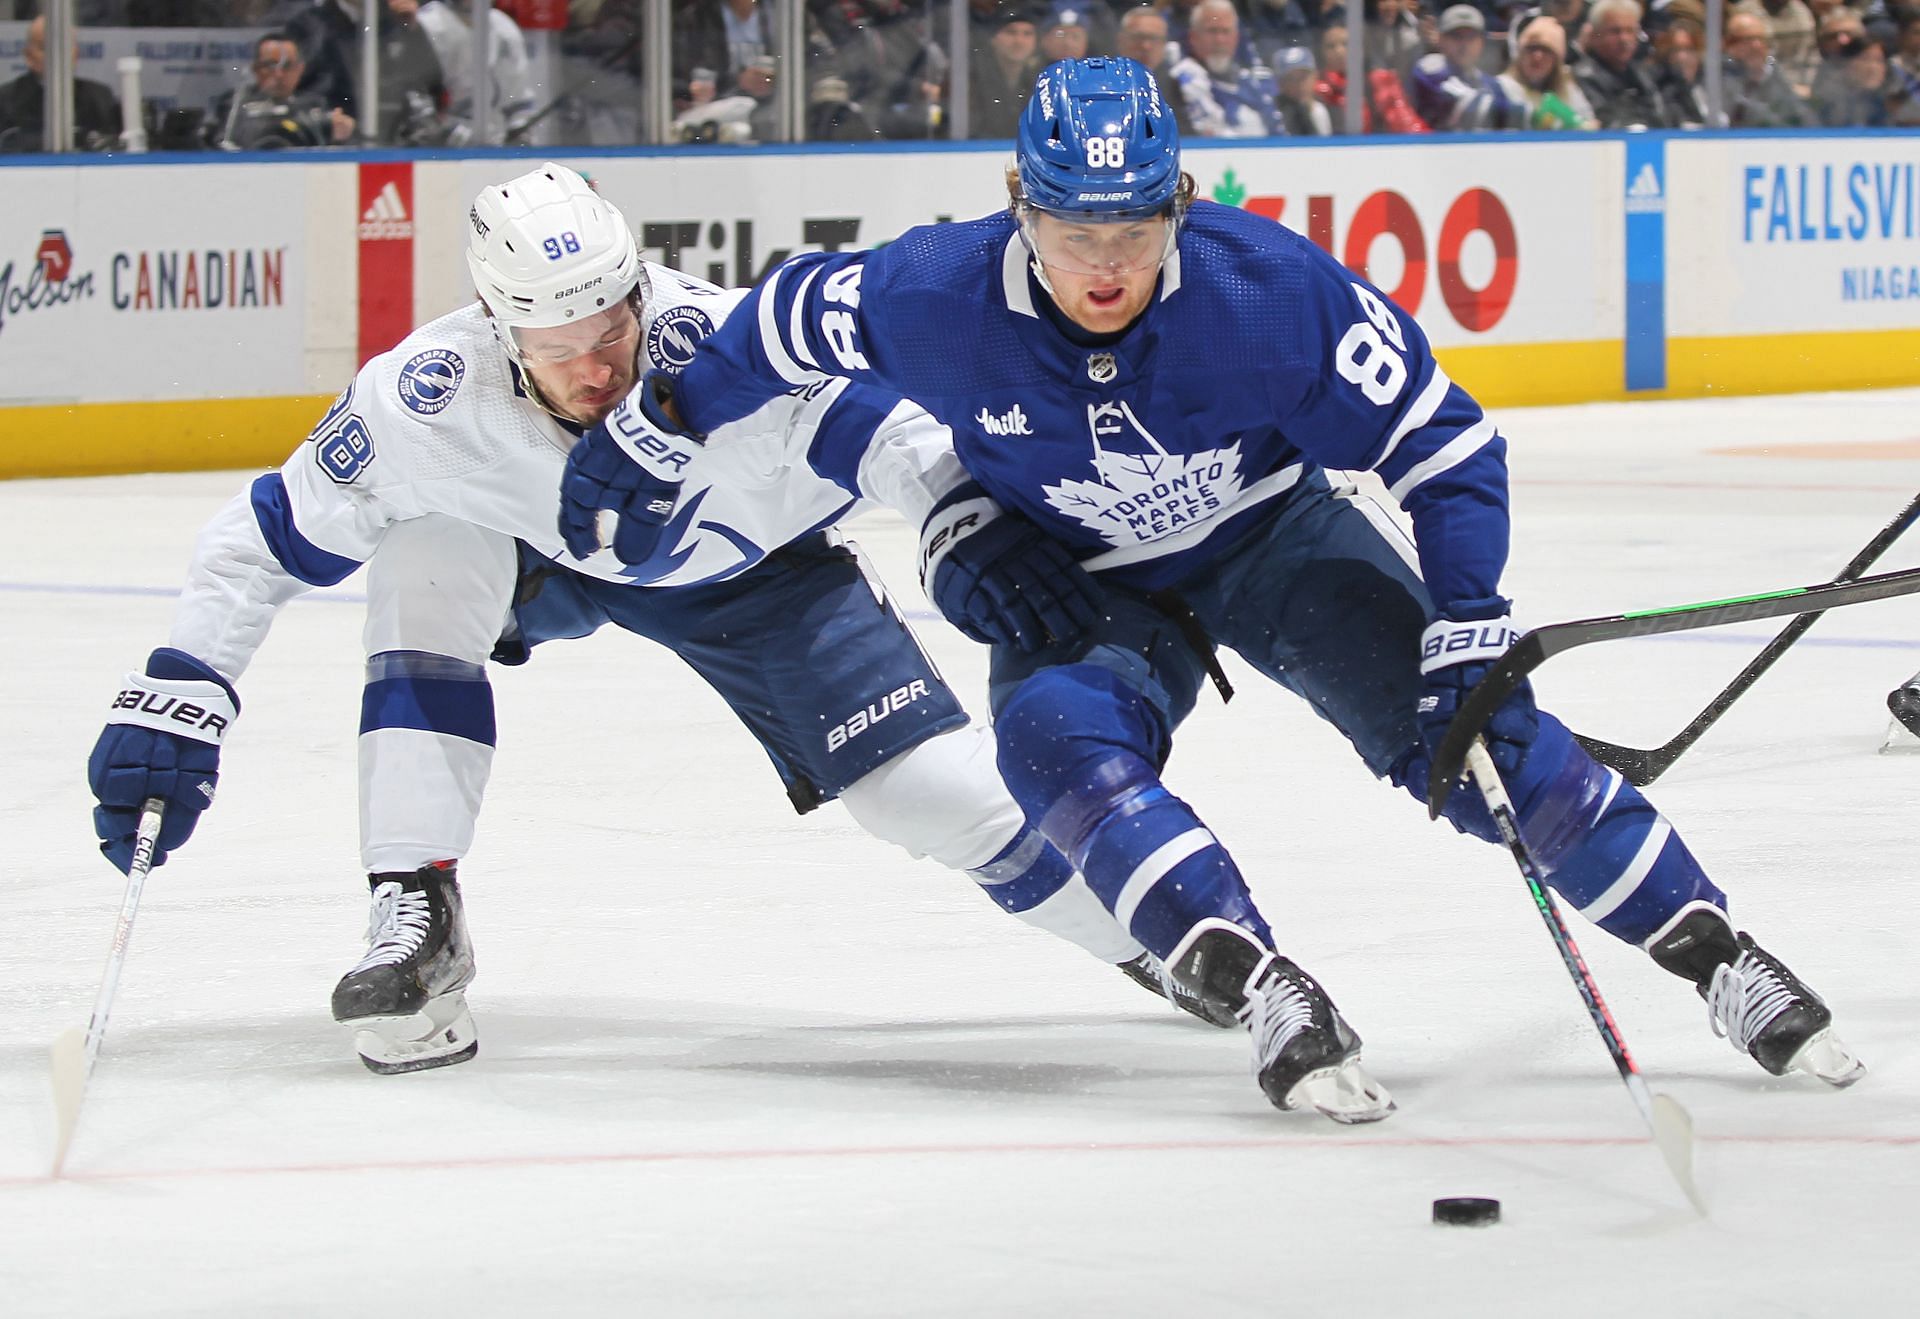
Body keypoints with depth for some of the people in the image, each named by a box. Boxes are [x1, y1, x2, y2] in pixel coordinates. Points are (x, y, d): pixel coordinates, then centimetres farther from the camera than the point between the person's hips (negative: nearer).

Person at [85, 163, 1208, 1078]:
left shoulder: (716, 342, -41)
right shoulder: (427, 397, -34)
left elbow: (886, 425, -39)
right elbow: (264, 543, -23)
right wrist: (176, 701, -28)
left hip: (752, 569, -2)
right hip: (544, 564, 2)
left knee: (930, 781, -11)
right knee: (421, 550, -27)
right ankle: (417, 922, -22)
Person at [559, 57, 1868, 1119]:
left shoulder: (1273, 288, -31)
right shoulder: (938, 297, -27)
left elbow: (1449, 445, -22)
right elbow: (789, 321, -6)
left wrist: (1470, 642, -26)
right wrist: (656, 440, 1)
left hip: (1276, 532, -1)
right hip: (1081, 581, 1)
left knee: (1461, 727, -17)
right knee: (1061, 740, -30)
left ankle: (1717, 957, -9)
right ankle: (1270, 995, -35)